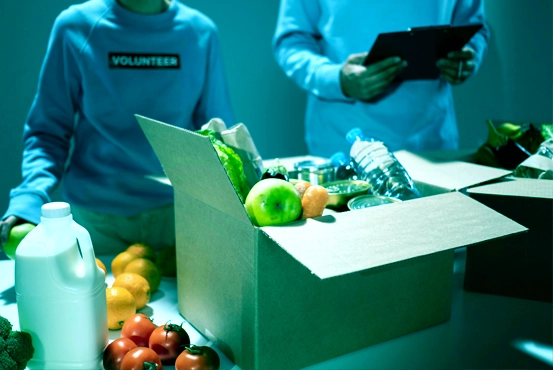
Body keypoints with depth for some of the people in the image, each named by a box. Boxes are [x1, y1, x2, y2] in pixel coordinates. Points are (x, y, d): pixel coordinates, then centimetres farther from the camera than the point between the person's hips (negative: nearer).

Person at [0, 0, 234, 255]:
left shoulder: (201, 32, -3)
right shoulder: (75, 26, -6)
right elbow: (48, 130, -2)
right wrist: (29, 198, -18)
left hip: (176, 209, 1)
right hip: (94, 215, 0)